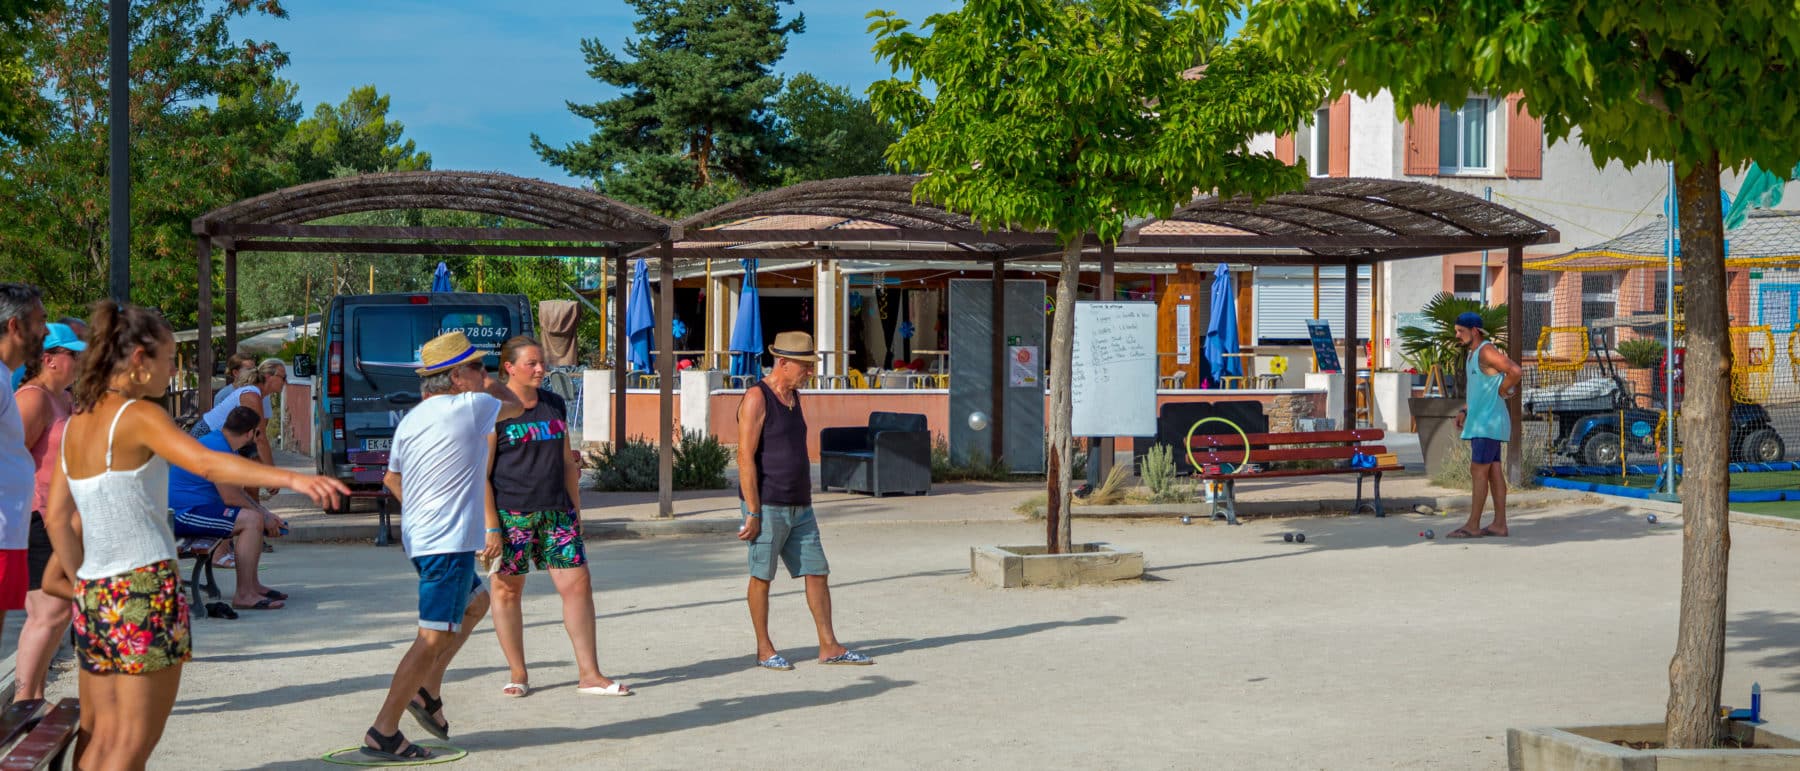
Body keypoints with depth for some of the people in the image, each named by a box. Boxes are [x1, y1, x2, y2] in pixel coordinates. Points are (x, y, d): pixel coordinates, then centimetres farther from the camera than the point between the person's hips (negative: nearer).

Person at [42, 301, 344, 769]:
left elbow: (56, 518, 15)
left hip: (94, 596, 7)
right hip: (146, 590, -7)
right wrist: (293, 479, -39)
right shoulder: (138, 416, -11)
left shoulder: (76, 423, 11)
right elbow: (205, 463, -29)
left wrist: (83, 581, 21)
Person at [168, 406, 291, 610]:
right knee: (252, 520, -23)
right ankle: (244, 595, -24)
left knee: (257, 517, 17)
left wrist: (266, 515, 10)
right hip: (183, 513, -11)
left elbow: (237, 491, 20)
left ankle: (253, 585, 17)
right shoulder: (217, 448, -19)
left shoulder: (224, 446, 15)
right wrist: (264, 516, -8)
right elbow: (230, 498, -20)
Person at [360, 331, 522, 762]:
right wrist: (490, 385, 28)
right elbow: (515, 407, 11)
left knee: (476, 603, 28)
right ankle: (382, 734, -6)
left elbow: (391, 479, 24)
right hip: (449, 541, -9)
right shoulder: (470, 406, -9)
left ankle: (427, 693, 24)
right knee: (434, 638, -7)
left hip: (419, 537, 9)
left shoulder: (410, 421, 12)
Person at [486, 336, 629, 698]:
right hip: (510, 512, -5)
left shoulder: (554, 405, 13)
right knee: (507, 589, 3)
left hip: (556, 511, 5)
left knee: (578, 584, -1)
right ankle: (518, 675, 16)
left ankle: (590, 674, 4)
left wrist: (575, 510, 15)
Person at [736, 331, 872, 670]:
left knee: (817, 572, 5)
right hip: (767, 507, -8)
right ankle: (764, 650, 11)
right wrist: (753, 513, -19)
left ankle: (829, 646, 8)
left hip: (800, 507, 8)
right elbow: (746, 458, -16)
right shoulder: (756, 399, -12)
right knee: (762, 577, 2)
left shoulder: (794, 396, 14)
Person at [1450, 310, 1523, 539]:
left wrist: (1501, 390, -12)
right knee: (1494, 472, 8)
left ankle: (1473, 526, -7)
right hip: (1481, 423, 10)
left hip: (1488, 423, -10)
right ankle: (1499, 524, 10)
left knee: (1478, 471, -9)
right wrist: (1464, 411, 16)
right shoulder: (1473, 353, 16)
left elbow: (1516, 372, -26)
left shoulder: (1486, 351, -15)